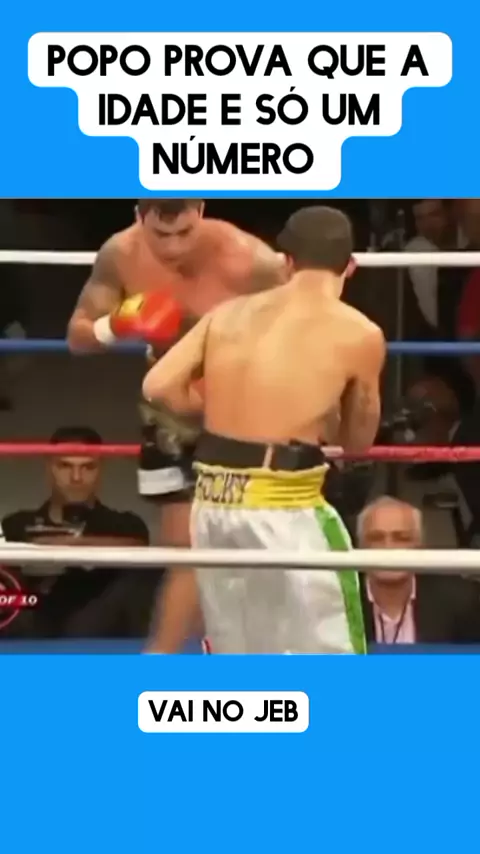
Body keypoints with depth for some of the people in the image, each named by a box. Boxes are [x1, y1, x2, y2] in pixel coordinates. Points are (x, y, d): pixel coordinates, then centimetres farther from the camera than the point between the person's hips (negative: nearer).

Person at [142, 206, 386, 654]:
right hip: (282, 506, -5)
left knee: (237, 649, 21)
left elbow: (158, 386, 2)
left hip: (212, 502, 6)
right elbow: (357, 440, 9)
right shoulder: (360, 334, -2)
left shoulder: (230, 312, 9)